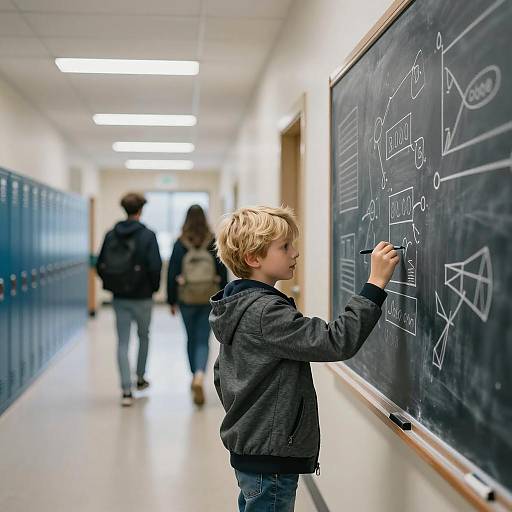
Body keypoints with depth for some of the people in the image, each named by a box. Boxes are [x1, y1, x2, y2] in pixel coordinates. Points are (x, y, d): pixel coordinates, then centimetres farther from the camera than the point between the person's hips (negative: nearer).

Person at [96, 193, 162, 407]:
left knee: (122, 343, 5)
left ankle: (126, 390, -2)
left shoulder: (111, 235, 1)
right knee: (144, 336, 20)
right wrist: (154, 287, 0)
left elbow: (100, 266, 0)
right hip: (142, 297, -2)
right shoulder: (147, 236, -11)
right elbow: (155, 266, -17)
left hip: (119, 298, 3)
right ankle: (140, 378, 32)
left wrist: (111, 285, 12)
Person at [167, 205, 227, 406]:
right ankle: (199, 376, -21)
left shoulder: (180, 244, -4)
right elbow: (222, 271, 0)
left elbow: (172, 273, -3)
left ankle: (195, 378, 31)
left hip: (187, 298, 0)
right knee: (203, 340, 2)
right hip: (209, 298, 0)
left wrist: (172, 300, 5)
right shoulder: (214, 243, -2)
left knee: (191, 338, 17)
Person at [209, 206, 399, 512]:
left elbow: (221, 374, 17)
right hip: (270, 461, -10)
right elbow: (335, 342, -30)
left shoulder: (239, 306, 8)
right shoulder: (266, 313, -23)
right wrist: (376, 283, -27)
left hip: (250, 452, 10)